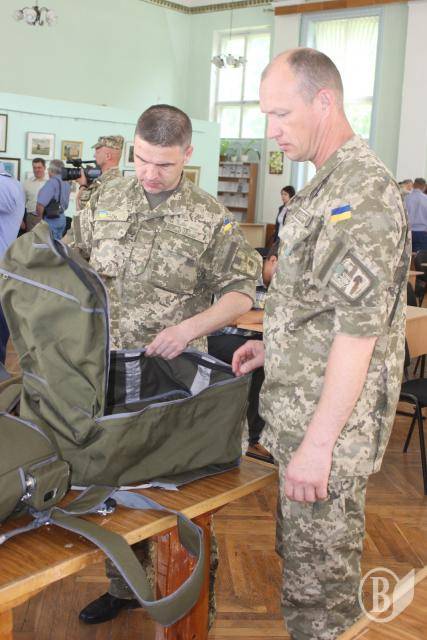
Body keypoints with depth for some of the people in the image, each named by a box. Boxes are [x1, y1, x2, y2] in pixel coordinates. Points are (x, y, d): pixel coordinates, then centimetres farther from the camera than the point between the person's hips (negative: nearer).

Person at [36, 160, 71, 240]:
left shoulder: (52, 182, -17)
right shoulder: (66, 183, 9)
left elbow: (41, 204, -22)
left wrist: (39, 219, -9)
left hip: (50, 219, -8)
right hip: (62, 218, 8)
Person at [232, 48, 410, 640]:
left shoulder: (362, 195, -20)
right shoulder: (329, 185, 13)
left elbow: (359, 330, -24)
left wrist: (318, 442, -23)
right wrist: (275, 345, 16)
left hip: (329, 422, -10)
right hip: (301, 411, 10)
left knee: (317, 567, 5)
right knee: (299, 545, 22)